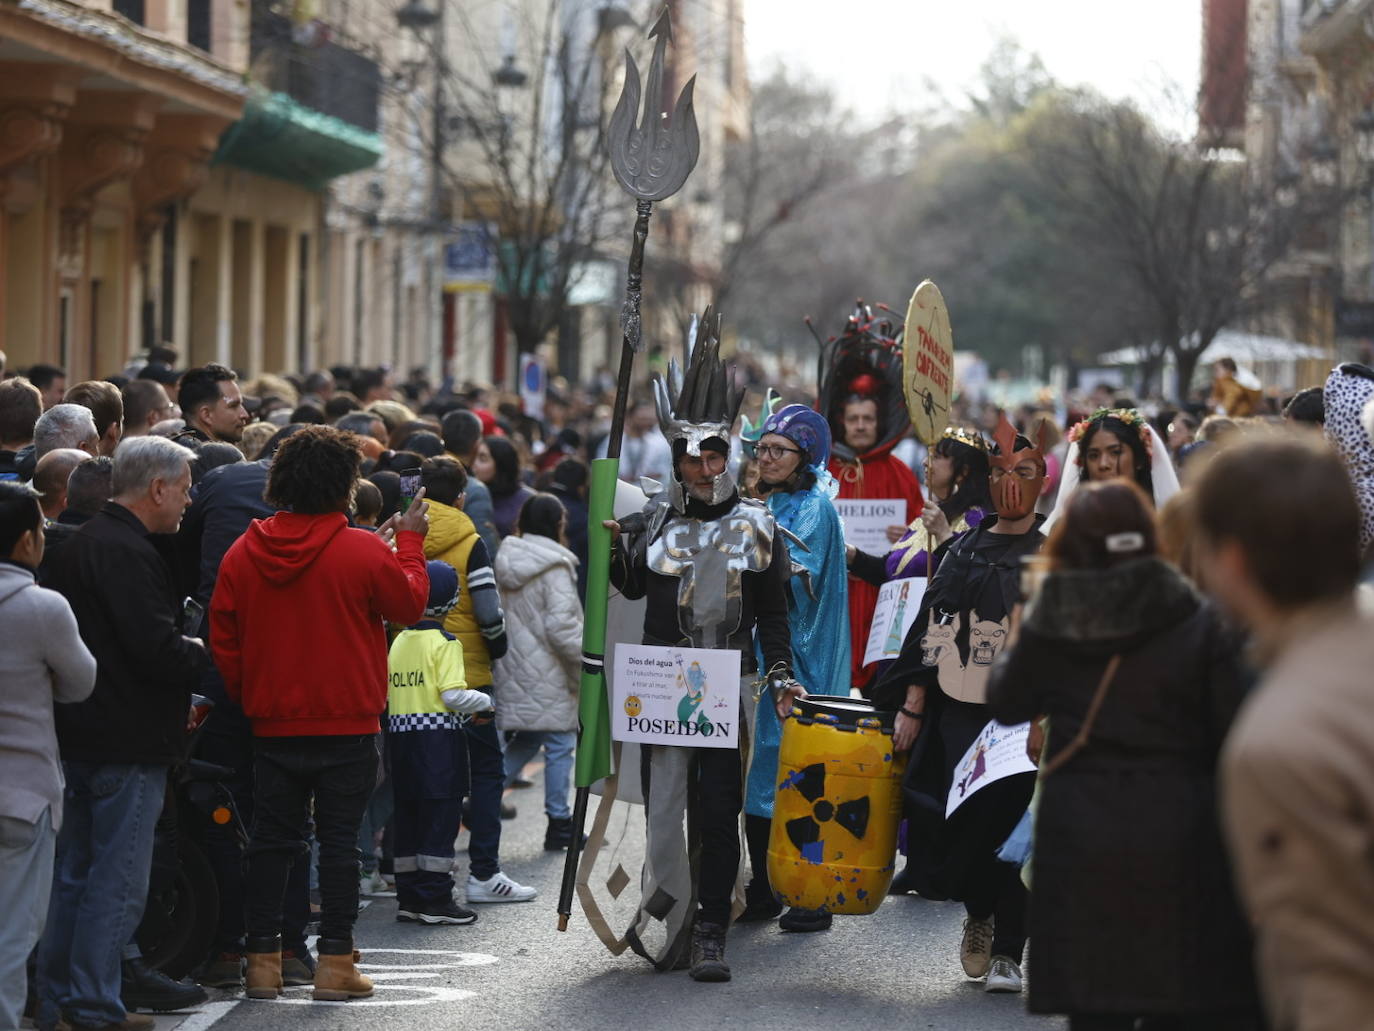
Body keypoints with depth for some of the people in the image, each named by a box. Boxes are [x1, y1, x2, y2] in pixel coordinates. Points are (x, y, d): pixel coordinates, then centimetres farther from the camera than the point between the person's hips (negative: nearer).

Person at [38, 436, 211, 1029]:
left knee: (74, 875, 15)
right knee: (117, 882, -5)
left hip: (80, 735, 10)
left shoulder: (83, 543, 15)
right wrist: (201, 653, -4)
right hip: (127, 743, -10)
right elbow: (159, 651, -24)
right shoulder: (126, 553, -18)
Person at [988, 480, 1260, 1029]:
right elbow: (1231, 729, -8)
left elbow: (1007, 703, 14)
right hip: (1176, 837, -2)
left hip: (1080, 838, 2)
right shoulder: (1199, 622, -7)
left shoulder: (1049, 625, -2)